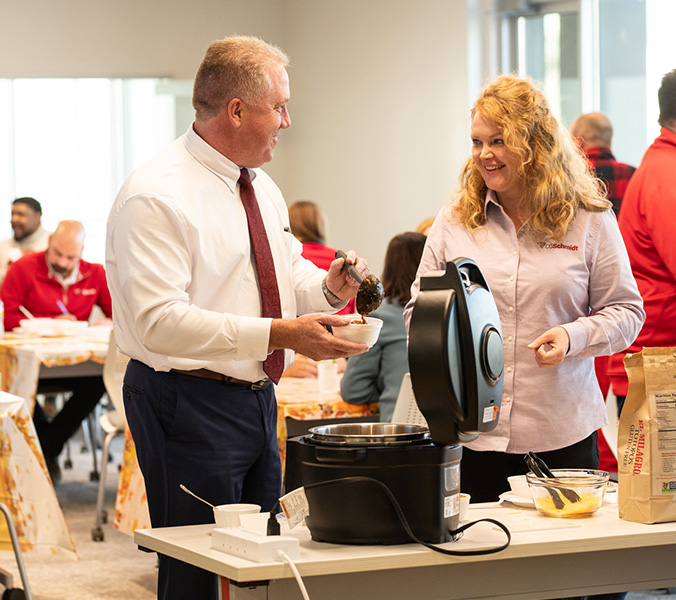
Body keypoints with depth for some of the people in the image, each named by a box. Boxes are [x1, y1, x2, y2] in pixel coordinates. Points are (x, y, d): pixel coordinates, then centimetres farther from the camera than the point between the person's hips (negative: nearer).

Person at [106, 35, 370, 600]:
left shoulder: (261, 188, 11)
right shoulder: (155, 196, -18)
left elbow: (288, 274, 21)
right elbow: (161, 321, -26)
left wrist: (327, 286, -3)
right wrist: (278, 334, -29)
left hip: (256, 400, 9)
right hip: (188, 404, -9)